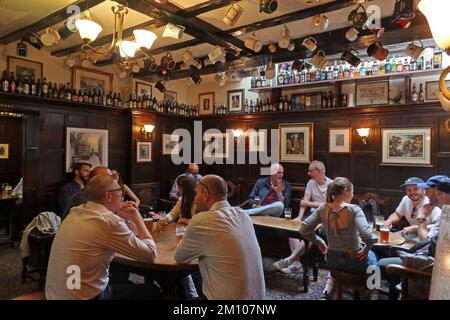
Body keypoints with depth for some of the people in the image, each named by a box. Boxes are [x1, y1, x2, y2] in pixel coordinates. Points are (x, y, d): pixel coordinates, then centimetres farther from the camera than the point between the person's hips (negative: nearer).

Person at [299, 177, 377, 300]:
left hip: (332, 261, 3)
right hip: (354, 262, -2)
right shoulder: (353, 209, -22)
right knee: (371, 256, 33)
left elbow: (303, 230, -10)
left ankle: (328, 290, 23)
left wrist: (319, 242, 4)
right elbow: (367, 235, -33)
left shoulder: (322, 209, -11)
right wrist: (367, 248, -13)